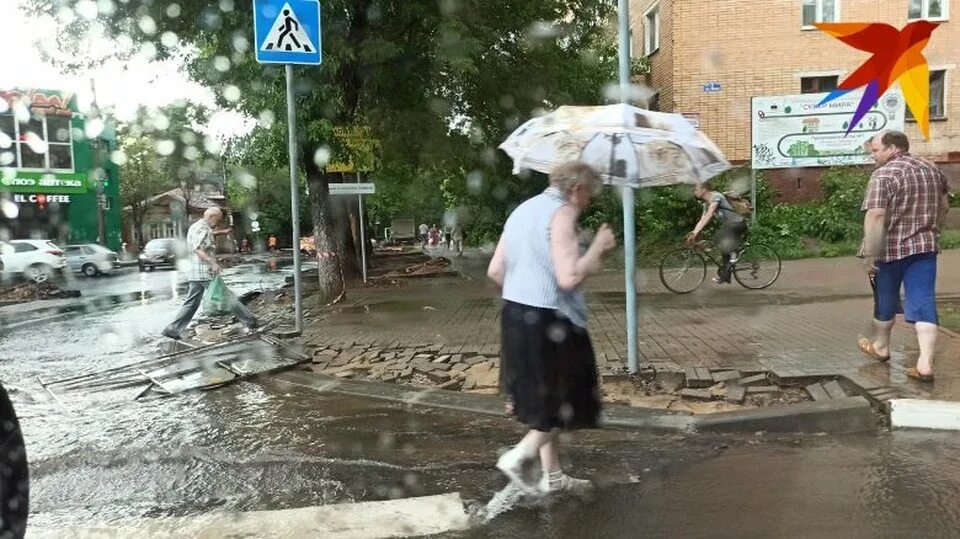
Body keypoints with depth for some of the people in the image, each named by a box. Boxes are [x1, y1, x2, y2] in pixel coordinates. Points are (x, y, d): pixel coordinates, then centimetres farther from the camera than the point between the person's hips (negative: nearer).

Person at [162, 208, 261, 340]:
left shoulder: (195, 226, 18)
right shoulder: (202, 229, -14)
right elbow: (198, 249, -29)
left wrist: (221, 232, 37)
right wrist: (213, 263, -38)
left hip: (195, 273, 9)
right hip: (206, 272, -9)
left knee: (191, 303, 10)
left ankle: (172, 329, 5)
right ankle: (249, 321, 3)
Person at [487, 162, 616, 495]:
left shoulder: (523, 210, 14)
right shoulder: (562, 213, -13)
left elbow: (495, 271, 15)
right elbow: (569, 277, -23)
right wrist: (598, 247, -9)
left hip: (515, 316, 9)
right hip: (548, 322, -9)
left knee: (543, 398, 17)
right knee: (566, 401, 7)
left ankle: (552, 475, 26)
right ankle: (518, 457, 4)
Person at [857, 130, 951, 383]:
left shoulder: (884, 175, -17)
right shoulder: (932, 169, 8)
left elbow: (875, 216, -25)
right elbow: (944, 206, 19)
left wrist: (870, 255, -23)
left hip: (891, 249, -5)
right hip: (925, 247, 5)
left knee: (885, 300, 15)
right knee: (923, 302, 1)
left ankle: (880, 346, 35)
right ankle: (925, 364, -6)